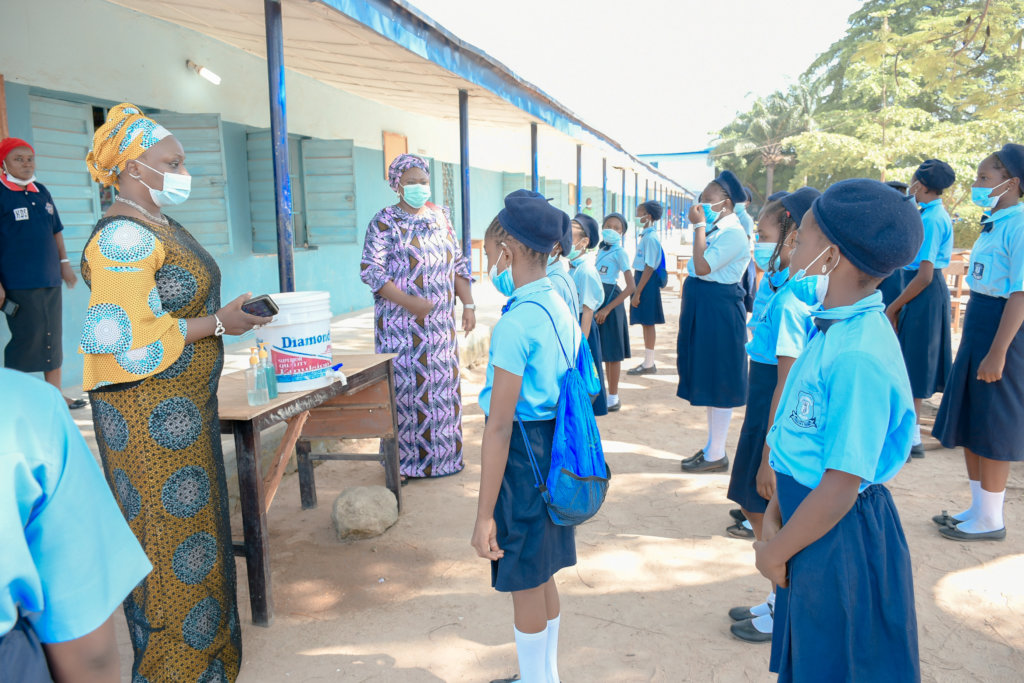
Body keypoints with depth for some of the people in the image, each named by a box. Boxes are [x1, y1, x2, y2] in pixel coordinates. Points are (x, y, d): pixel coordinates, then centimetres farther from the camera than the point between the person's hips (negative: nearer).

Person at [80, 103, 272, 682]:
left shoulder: (159, 226, 13)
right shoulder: (123, 237, -18)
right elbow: (128, 337, -23)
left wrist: (228, 314, 10)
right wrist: (218, 323, -17)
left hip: (184, 405, 10)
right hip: (149, 412, -10)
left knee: (195, 521, 17)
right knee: (171, 532, 1)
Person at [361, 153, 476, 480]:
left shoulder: (441, 216, 11)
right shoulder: (384, 221, -4)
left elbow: (459, 264, 13)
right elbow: (370, 270, -11)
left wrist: (468, 305, 4)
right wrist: (407, 301, -21)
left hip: (440, 322, 5)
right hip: (401, 323, -4)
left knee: (442, 383, 9)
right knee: (403, 385, -1)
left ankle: (441, 453, 23)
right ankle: (401, 459, 12)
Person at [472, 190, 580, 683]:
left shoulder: (515, 324, -22)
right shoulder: (561, 310, 5)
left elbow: (500, 426, -23)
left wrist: (485, 514, -18)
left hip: (523, 453, -9)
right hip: (555, 448, 9)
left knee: (525, 585, 10)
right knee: (542, 576, 23)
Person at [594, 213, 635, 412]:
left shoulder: (619, 252, -12)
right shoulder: (601, 248, 11)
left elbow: (631, 286, -19)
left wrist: (607, 308, -21)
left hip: (610, 299, -7)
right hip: (598, 298, 7)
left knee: (612, 351, 0)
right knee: (604, 350, 12)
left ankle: (613, 397, 9)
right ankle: (609, 394, 22)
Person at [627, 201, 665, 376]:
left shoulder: (650, 238, -16)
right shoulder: (647, 235, 13)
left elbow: (649, 268, -19)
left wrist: (637, 292, -20)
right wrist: (635, 286, 19)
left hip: (647, 282, -10)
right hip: (642, 278, 10)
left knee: (647, 323, -3)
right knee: (646, 323, 13)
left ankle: (649, 364, 4)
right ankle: (648, 362, 22)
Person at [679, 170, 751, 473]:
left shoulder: (733, 234, -16)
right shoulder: (715, 230, 13)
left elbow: (702, 267, -25)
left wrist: (699, 226, -20)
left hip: (719, 313, -10)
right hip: (704, 311, 10)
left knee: (718, 382, -2)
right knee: (709, 380, 16)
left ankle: (717, 455, 10)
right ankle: (712, 447, 28)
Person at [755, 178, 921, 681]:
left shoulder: (858, 357, -29)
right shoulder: (835, 327, -1)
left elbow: (840, 487, -25)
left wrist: (775, 553, -13)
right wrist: (775, 514, 5)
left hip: (841, 539, -8)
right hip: (809, 515, 8)